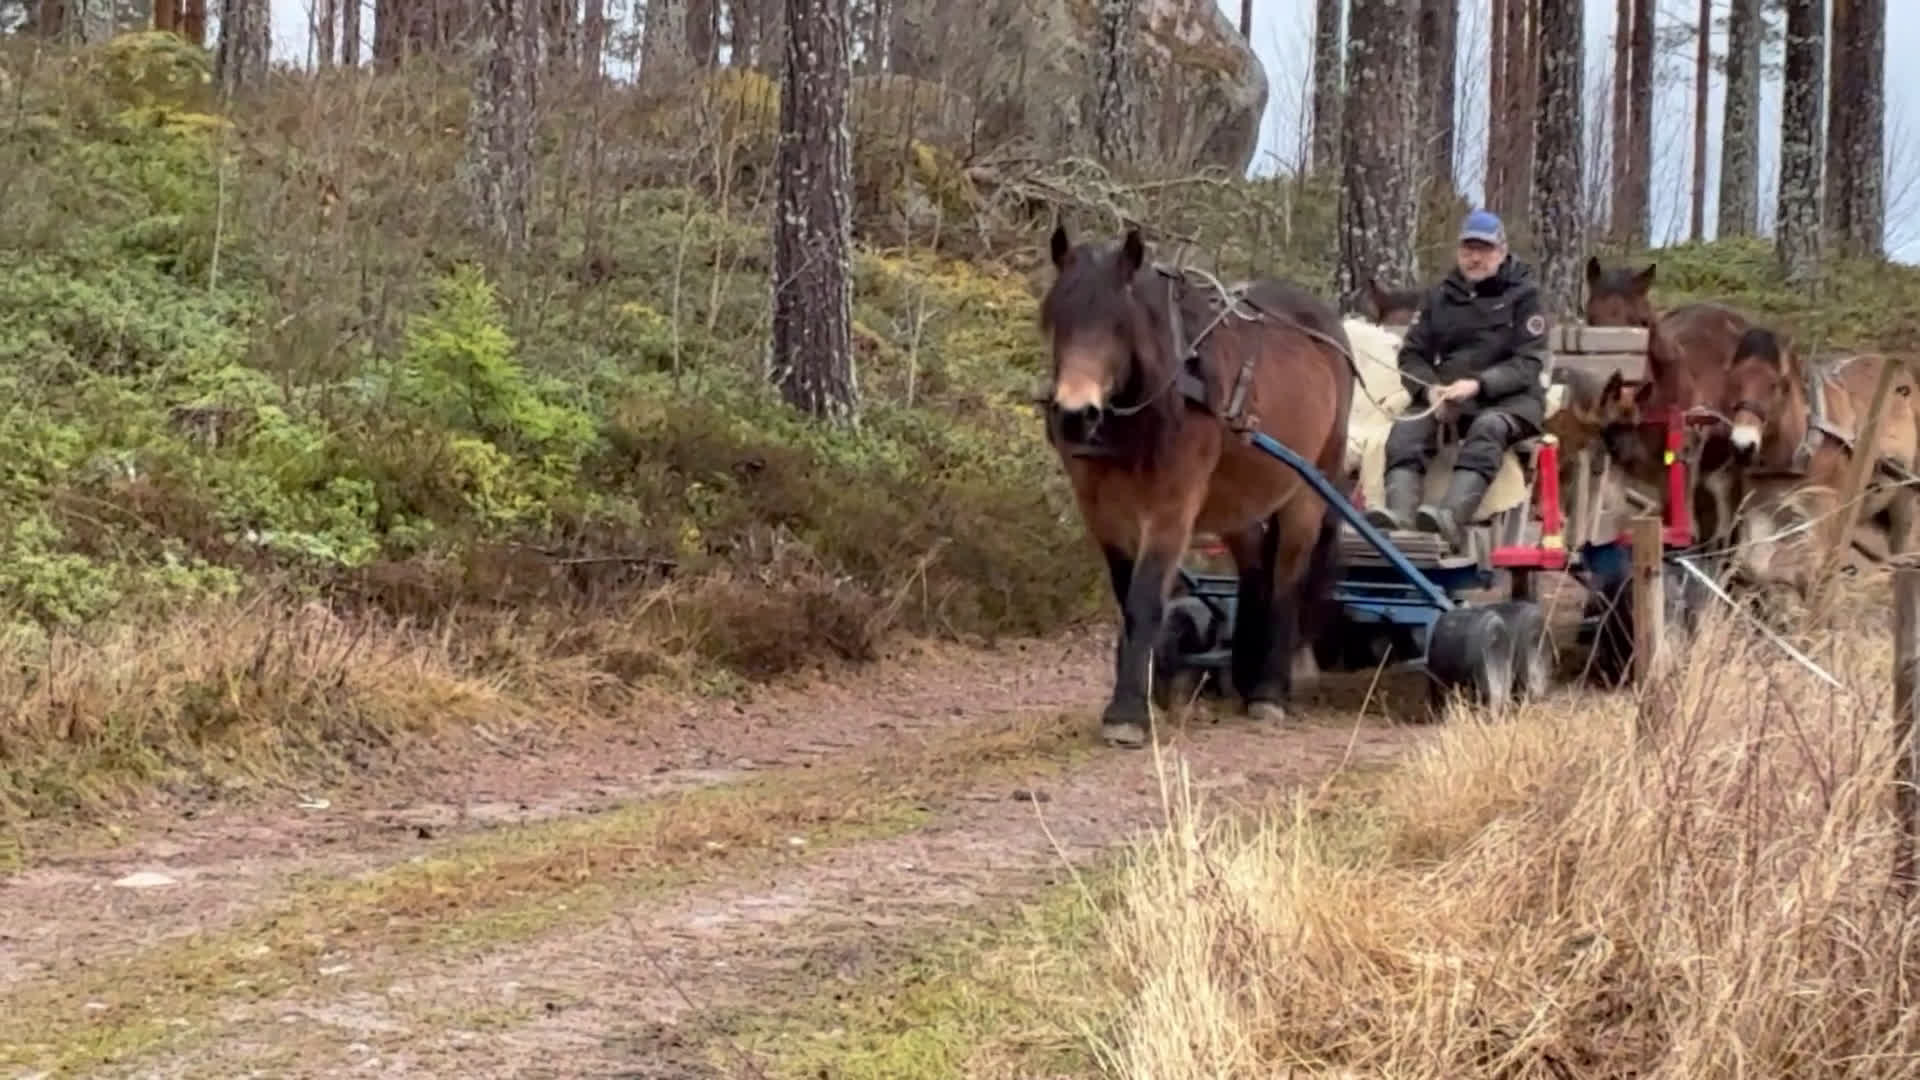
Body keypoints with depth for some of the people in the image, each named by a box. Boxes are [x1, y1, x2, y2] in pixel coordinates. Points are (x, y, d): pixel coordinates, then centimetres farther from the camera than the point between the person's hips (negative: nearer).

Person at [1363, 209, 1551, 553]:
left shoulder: (1523, 295, 3)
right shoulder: (1440, 297, 14)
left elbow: (1528, 364, -6)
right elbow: (1412, 355, 9)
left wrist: (1479, 384, -23)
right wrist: (1431, 389, -14)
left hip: (1510, 397, -4)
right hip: (1448, 397, 4)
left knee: (1488, 428, -38)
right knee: (1407, 428, -27)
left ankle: (1451, 517, -61)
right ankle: (1398, 514, -50)